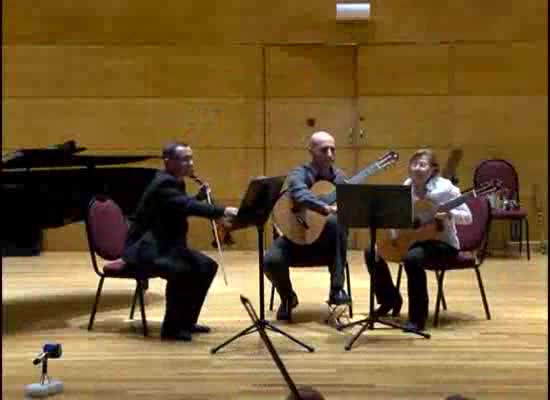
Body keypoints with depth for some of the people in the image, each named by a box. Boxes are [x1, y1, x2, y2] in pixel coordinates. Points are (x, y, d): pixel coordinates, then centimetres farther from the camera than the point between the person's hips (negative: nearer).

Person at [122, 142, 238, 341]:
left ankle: (187, 320, 14)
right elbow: (188, 207, -36)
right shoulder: (164, 183, -21)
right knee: (181, 271, -34)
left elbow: (183, 207, 20)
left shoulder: (174, 182, 10)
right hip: (145, 247, -11)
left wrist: (201, 194, 4)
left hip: (166, 244, 11)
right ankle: (171, 327, -17)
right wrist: (222, 211, -44)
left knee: (207, 266, 6)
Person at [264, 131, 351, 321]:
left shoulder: (340, 177, 7)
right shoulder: (299, 174, -11)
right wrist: (328, 209, -49)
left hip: (326, 238, 2)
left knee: (337, 222, -34)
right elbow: (302, 196, -34)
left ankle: (336, 290, -27)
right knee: (271, 261, -30)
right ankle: (287, 297, 6)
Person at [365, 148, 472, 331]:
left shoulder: (445, 188, -16)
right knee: (372, 252, -5)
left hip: (442, 242, -7)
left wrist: (449, 215, -35)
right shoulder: (408, 186, 1)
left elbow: (467, 217, -15)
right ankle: (390, 299, 15)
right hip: (414, 238, 7)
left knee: (412, 258, -37)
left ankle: (418, 317, -23)